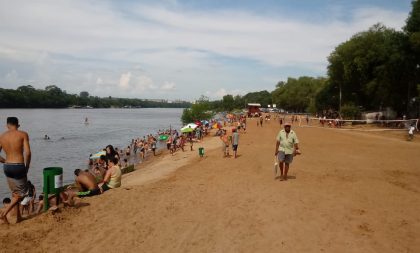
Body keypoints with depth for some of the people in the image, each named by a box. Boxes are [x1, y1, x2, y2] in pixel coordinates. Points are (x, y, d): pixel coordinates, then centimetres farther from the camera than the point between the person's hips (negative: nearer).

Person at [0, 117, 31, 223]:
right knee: (22, 193, 9)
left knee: (15, 193, 20)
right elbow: (27, 153, -13)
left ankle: (18, 217, 27)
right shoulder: (23, 134, -6)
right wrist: (27, 167, 0)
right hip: (18, 166, -5)